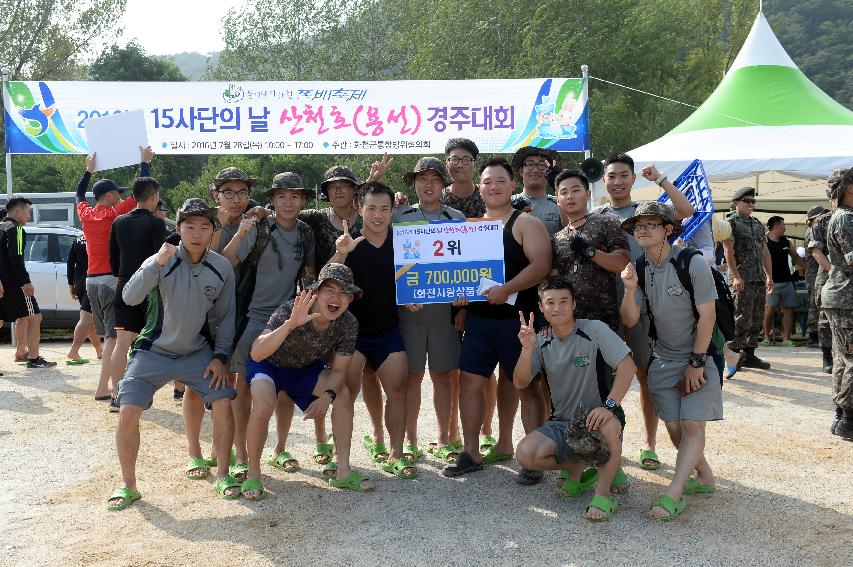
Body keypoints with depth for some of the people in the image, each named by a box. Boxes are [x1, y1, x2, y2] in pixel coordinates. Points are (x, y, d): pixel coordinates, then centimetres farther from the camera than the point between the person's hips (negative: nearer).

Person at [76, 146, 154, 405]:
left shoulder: (85, 213, 9)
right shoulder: (116, 212, -8)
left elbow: (79, 194, 31)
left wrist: (89, 169, 40)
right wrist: (145, 162, 8)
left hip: (91, 280, 7)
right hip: (112, 279, -7)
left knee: (108, 336, 16)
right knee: (114, 337, -10)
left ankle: (104, 387, 19)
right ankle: (114, 393, -16)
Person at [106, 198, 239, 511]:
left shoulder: (222, 268, -5)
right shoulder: (163, 261, -15)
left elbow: (225, 317, 4)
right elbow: (129, 297, -29)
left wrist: (220, 356, -4)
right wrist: (157, 263, -40)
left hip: (197, 352, 2)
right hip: (153, 352, -2)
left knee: (223, 402, -12)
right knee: (128, 412, -13)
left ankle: (222, 475, 7)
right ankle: (127, 485, 5)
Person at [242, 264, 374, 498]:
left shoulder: (348, 324, -20)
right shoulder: (289, 312, -34)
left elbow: (339, 370, -10)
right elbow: (257, 353, -46)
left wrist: (327, 395, -31)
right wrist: (291, 323, -59)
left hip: (305, 368, 5)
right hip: (269, 365, -5)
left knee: (343, 393, -13)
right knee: (263, 406, -30)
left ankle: (342, 471, -2)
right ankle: (253, 474, -9)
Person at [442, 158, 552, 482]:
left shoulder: (525, 223, -4)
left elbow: (541, 264, -16)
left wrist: (506, 290, -24)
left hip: (516, 318, -6)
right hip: (478, 318, 6)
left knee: (526, 385, 1)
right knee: (469, 380, 4)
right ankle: (471, 454, 15)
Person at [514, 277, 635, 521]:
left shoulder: (594, 330, -10)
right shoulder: (542, 343, 5)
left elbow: (627, 365, -19)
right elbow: (520, 383, -3)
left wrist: (609, 405, -31)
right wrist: (527, 350, -20)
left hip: (596, 418, -4)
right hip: (561, 423, 4)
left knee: (610, 427, -40)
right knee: (526, 454, -21)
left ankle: (603, 493, -17)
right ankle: (575, 467, 10)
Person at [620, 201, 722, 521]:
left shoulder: (693, 263, -16)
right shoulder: (639, 269, 0)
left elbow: (707, 316, -15)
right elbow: (630, 321, -4)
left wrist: (696, 363, -14)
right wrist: (630, 290, -23)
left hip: (700, 356, -5)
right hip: (663, 359, 5)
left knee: (692, 424, -13)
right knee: (674, 426, 2)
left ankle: (673, 495, -16)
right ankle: (704, 477, 23)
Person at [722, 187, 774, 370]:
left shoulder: (758, 224, 19)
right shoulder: (731, 222, -3)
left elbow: (765, 252, 20)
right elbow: (728, 251, -11)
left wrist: (769, 276, 13)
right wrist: (736, 277, -18)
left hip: (759, 279, 7)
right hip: (743, 280, -7)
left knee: (756, 319, 7)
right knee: (743, 319, -11)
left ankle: (749, 355, 13)